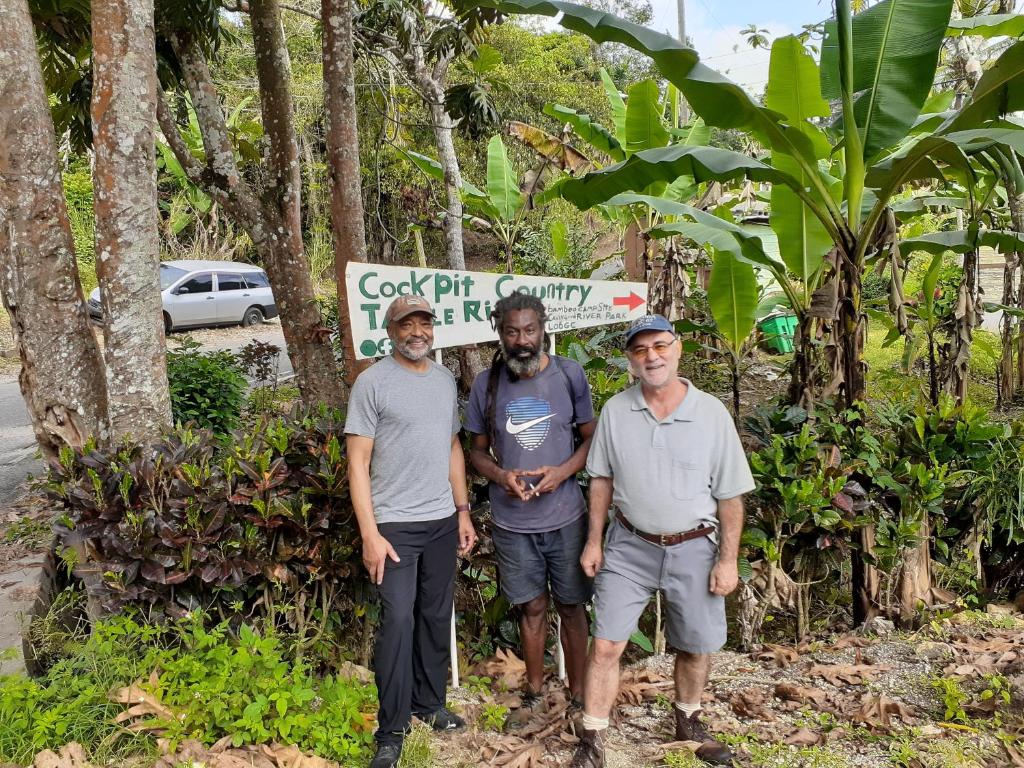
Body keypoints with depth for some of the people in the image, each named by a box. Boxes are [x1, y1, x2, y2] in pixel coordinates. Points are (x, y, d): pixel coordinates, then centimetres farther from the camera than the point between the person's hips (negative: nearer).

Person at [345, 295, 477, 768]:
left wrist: (463, 510, 13)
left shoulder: (445, 380, 10)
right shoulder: (372, 382, -8)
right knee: (398, 620, -6)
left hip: (443, 521, 6)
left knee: (436, 617, 13)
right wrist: (370, 534, -15)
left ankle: (429, 704, 30)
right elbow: (358, 463, -10)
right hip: (395, 524, -5)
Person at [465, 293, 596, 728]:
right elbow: (478, 449, 6)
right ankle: (534, 694, 33)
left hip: (565, 517, -1)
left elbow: (590, 437, 1)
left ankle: (578, 693, 29)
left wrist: (563, 471, -16)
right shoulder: (486, 384, -3)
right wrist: (500, 475, -15)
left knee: (571, 607, 11)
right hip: (512, 522, 1)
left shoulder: (569, 375, -6)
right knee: (531, 607, 14)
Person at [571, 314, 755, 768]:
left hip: (693, 549, 0)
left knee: (696, 646, 14)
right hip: (629, 546, 0)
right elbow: (602, 479, 6)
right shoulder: (615, 411, -4)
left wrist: (728, 559, -5)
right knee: (606, 645, -1)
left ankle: (687, 723, 40)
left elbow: (730, 495, -4)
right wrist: (594, 540, 4)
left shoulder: (712, 413, -9)